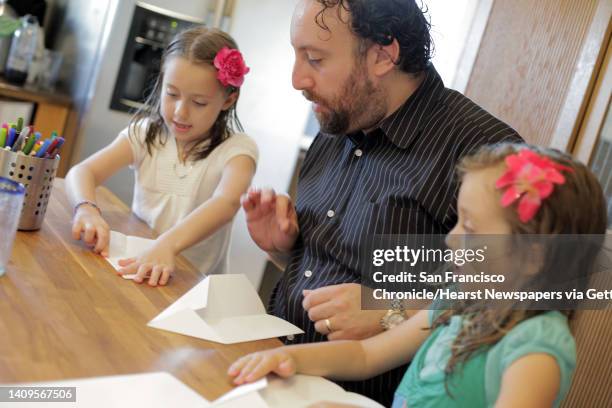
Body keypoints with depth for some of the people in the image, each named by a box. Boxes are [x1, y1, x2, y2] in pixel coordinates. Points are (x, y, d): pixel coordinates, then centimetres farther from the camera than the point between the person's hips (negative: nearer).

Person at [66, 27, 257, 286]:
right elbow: (81, 172, -7)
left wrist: (168, 245, -45)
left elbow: (228, 201, -29)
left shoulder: (237, 148, -9)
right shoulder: (145, 133, 1)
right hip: (136, 266, 3)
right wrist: (87, 209, -30)